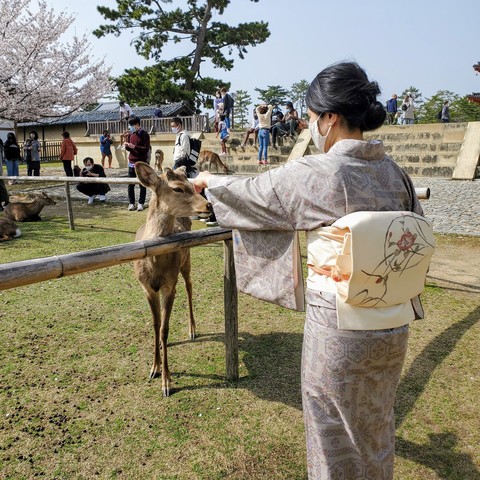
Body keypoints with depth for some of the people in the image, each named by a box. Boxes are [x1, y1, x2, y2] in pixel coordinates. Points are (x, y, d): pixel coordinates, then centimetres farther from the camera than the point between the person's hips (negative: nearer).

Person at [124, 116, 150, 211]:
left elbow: (146, 149, -12)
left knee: (142, 184, 1)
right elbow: (128, 148, 17)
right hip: (131, 162, 5)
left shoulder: (144, 134, -7)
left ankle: (141, 203, 8)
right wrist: (126, 146, -6)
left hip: (142, 163, -5)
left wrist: (134, 146, -21)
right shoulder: (130, 133, 10)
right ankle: (131, 203, 12)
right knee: (130, 184, 5)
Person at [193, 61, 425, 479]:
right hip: (394, 323, 6)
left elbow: (251, 194, -4)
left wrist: (209, 181, 15)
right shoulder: (394, 172, -1)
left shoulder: (312, 175, -19)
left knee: (334, 433, 18)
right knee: (377, 422, 28)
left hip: (337, 327, -6)